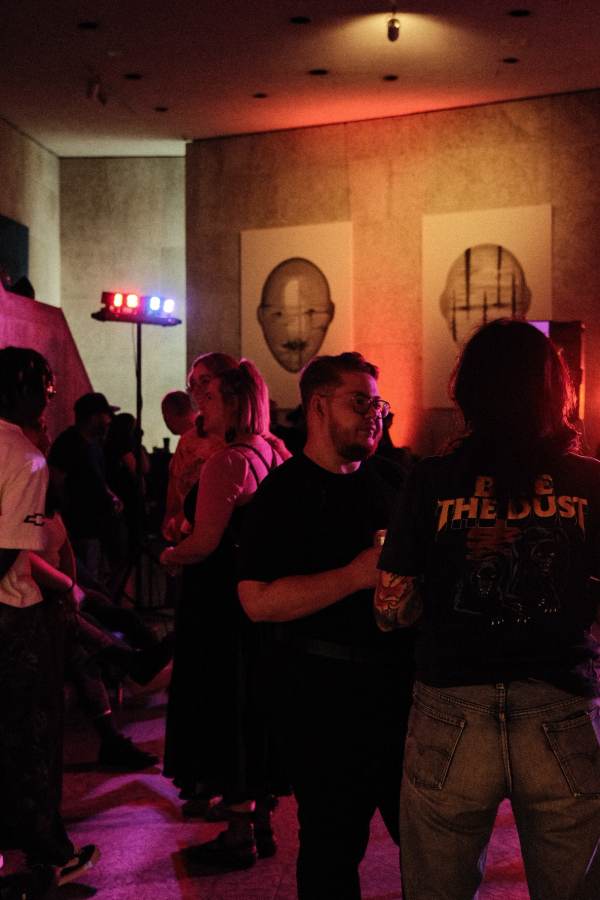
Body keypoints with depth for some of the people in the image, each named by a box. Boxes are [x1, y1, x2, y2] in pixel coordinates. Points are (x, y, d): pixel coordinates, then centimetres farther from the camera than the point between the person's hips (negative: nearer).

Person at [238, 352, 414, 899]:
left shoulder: (390, 479, 11)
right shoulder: (284, 493, -7)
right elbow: (259, 601, -17)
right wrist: (358, 575, -21)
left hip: (401, 677, 6)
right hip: (327, 693, -6)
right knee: (334, 846, 5)